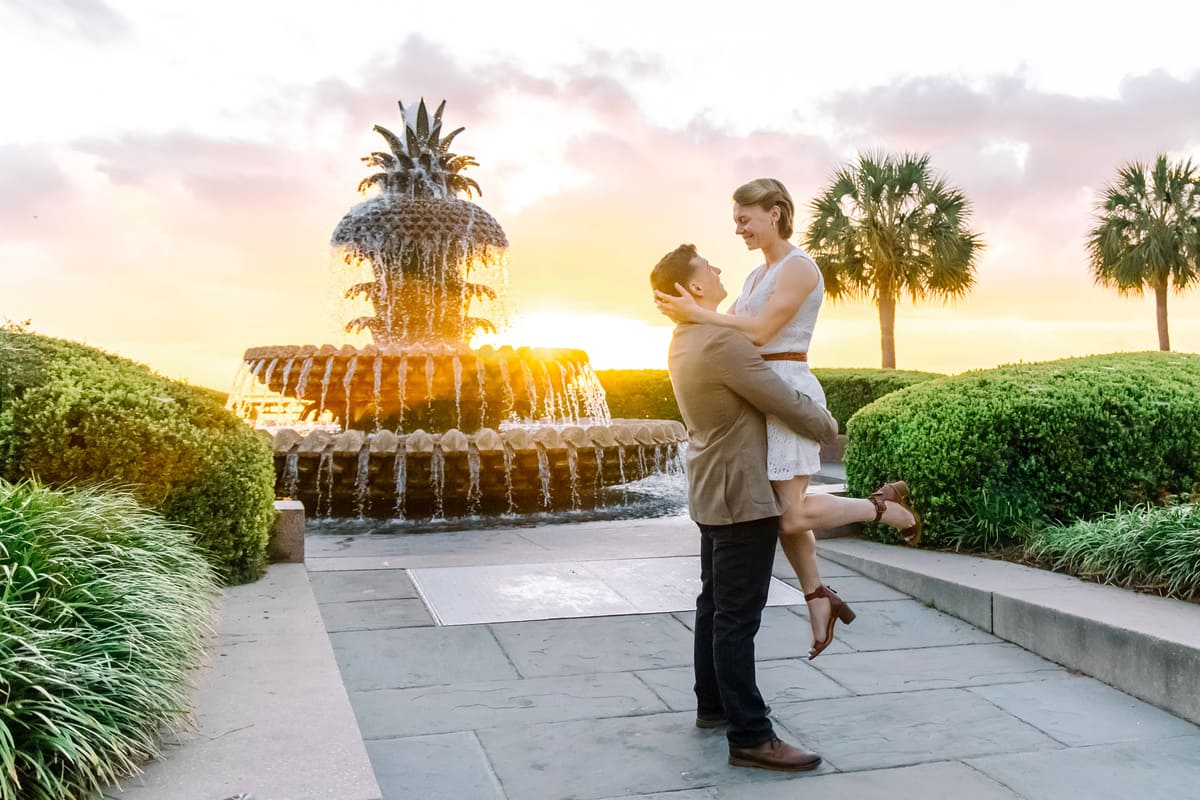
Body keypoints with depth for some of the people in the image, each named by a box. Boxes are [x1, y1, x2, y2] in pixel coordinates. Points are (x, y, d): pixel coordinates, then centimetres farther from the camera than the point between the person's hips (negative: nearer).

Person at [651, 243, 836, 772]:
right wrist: (827, 426, 1)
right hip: (740, 493, -10)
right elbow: (785, 403, -16)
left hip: (712, 490, 10)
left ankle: (712, 705, 29)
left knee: (715, 604, 18)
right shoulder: (721, 341, -22)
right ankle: (749, 737, -3)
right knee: (738, 617, -8)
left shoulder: (684, 340, 11)